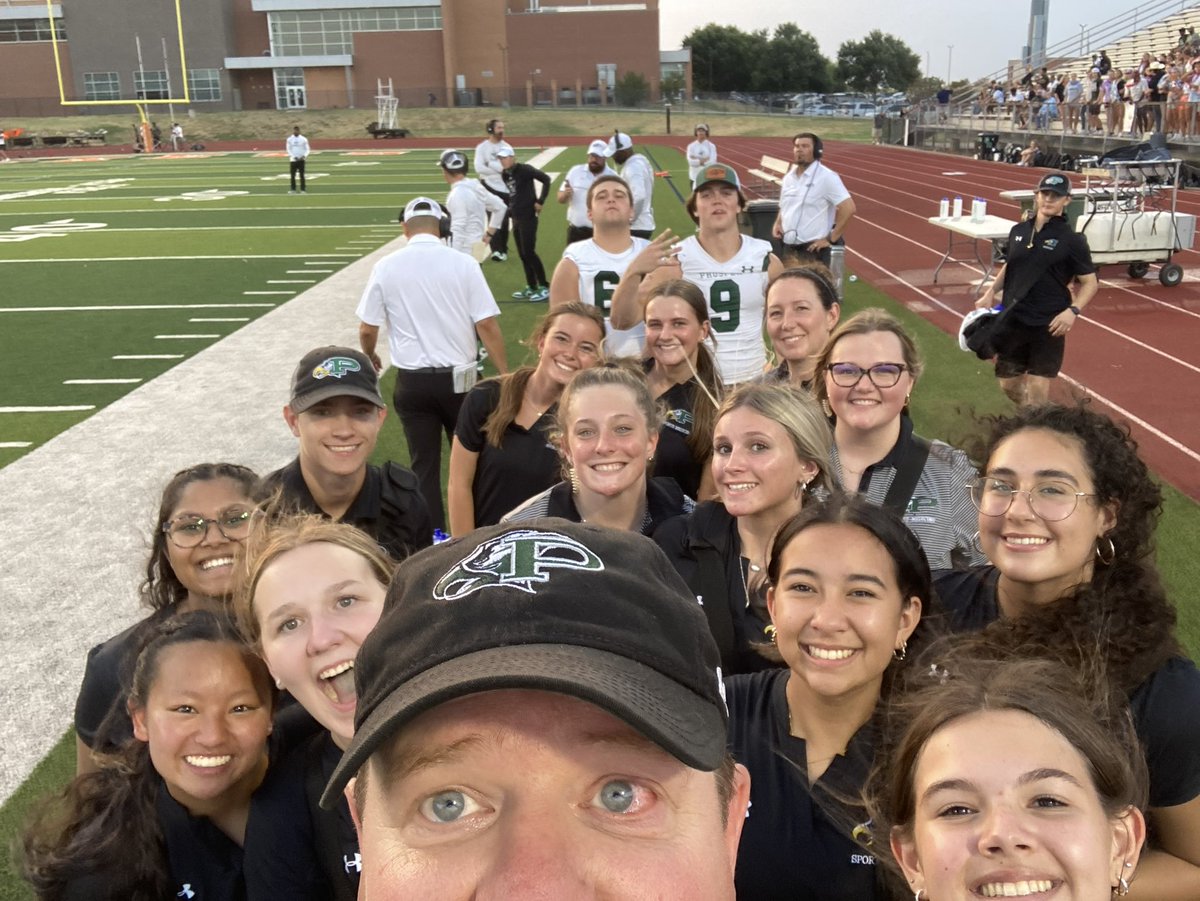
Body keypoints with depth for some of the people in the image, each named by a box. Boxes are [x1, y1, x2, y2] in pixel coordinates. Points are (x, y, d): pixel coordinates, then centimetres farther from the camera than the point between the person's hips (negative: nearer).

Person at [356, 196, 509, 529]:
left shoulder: (386, 267, -3)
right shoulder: (463, 263, -6)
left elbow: (367, 331, 1)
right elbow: (487, 326, -8)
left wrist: (371, 357, 23)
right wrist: (506, 376, 0)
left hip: (412, 381, 0)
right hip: (458, 378, 0)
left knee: (424, 464, 10)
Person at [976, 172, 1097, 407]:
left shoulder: (1072, 239, -7)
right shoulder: (1019, 231, 6)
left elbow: (1090, 282, -3)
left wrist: (1073, 310, -19)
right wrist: (991, 292, 7)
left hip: (1048, 326, -4)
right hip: (1011, 321, 5)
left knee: (1038, 391, -4)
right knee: (1009, 385, 13)